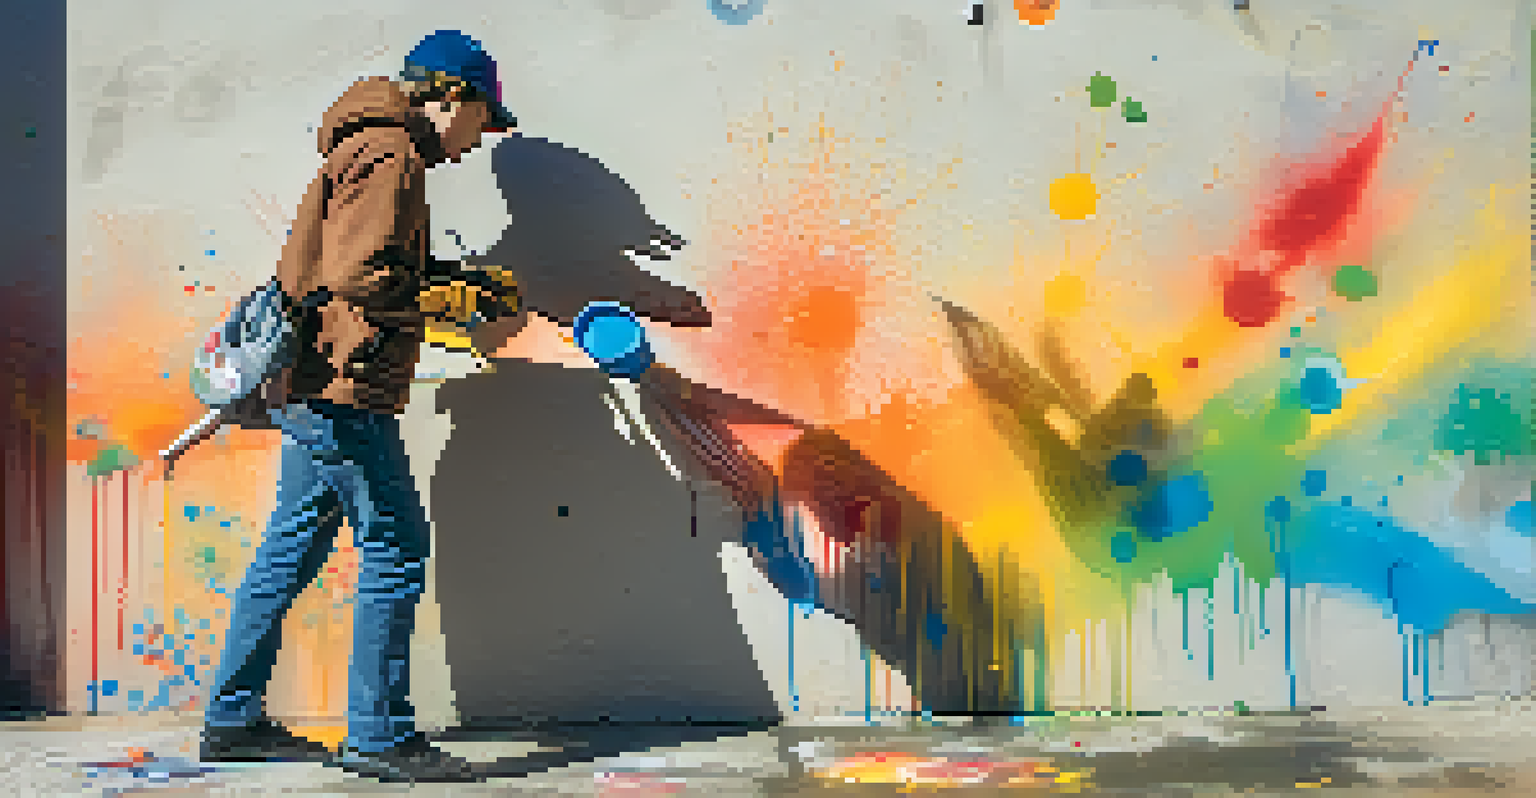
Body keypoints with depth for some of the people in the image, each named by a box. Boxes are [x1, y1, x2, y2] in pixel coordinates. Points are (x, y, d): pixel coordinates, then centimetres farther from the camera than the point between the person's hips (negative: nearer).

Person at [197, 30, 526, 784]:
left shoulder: (378, 149, 22)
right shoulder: (390, 154, -10)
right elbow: (358, 276, -21)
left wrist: (461, 281, 12)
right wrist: (462, 312, -13)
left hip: (314, 388, 11)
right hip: (344, 390, -11)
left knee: (292, 548, 14)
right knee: (395, 551, -5)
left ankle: (232, 719, 24)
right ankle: (379, 735, 2)